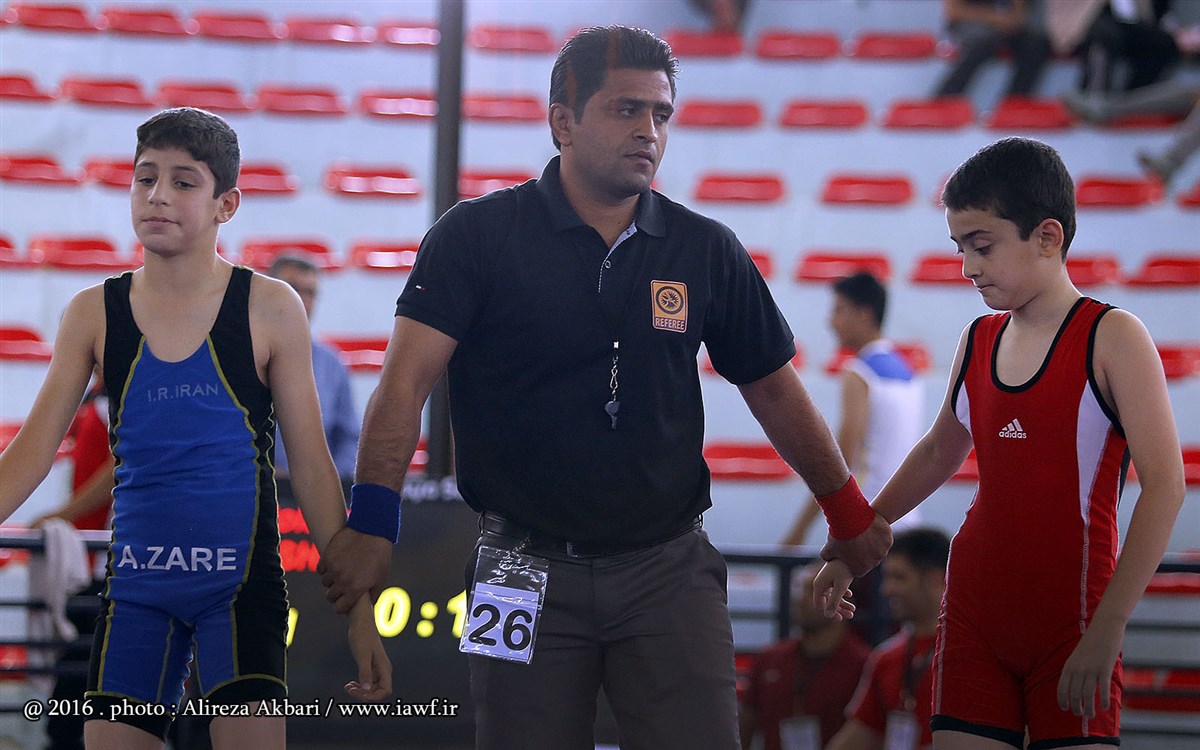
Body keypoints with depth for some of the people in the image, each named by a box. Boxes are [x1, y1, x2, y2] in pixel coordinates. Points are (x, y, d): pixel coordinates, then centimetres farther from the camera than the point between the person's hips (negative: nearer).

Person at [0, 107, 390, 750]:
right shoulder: (95, 315, 4)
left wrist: (358, 609, 1)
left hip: (241, 581, -2)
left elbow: (312, 467, 2)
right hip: (135, 589, 2)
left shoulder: (269, 310, -1)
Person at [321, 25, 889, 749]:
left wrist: (849, 512, 23)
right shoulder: (479, 236, -3)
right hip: (528, 572, -1)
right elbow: (407, 381, -12)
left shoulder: (706, 250, 6)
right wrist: (374, 518, -23)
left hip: (669, 571, 2)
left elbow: (773, 387, 17)